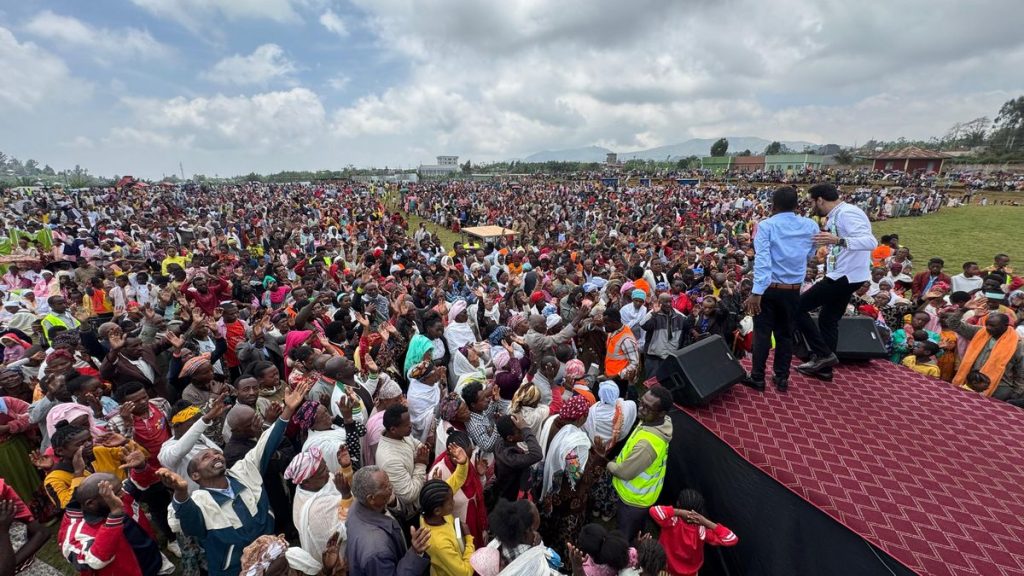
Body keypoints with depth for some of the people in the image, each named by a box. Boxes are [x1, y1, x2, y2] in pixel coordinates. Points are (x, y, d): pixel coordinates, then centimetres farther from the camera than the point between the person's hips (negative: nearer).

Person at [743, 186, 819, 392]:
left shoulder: (766, 225, -11)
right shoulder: (810, 226, 2)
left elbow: (762, 260, -20)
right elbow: (810, 255, 17)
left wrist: (756, 292, -22)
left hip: (769, 288, -3)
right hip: (793, 290, 4)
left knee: (762, 333, 5)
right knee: (786, 334, 14)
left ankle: (757, 378, 11)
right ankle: (782, 378, 22)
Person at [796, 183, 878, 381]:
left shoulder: (846, 213, -19)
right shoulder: (836, 215, 10)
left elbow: (870, 242, -29)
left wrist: (838, 240, -41)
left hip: (845, 276, -10)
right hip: (843, 275, 10)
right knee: (829, 319, 17)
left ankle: (823, 354, -1)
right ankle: (824, 368, 26)